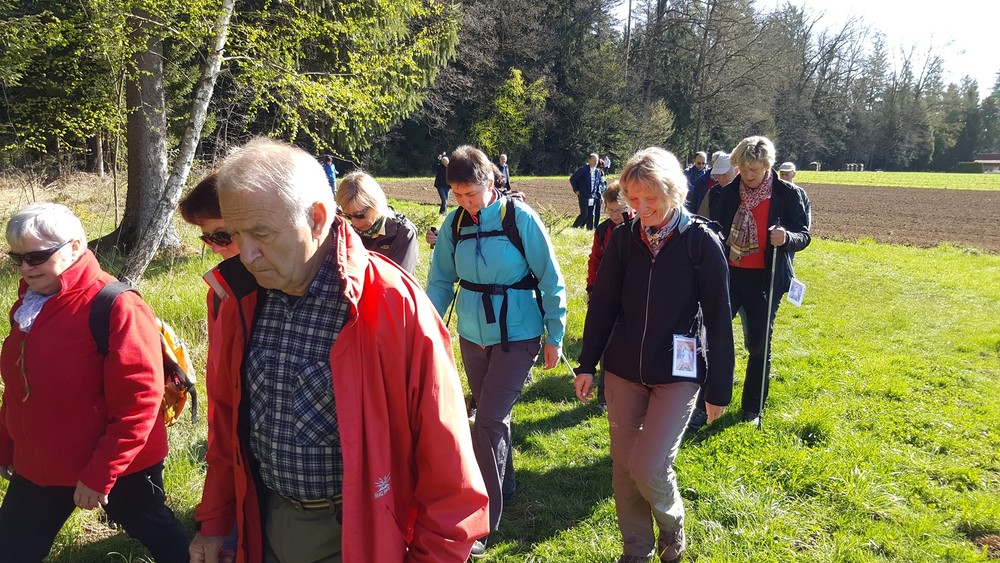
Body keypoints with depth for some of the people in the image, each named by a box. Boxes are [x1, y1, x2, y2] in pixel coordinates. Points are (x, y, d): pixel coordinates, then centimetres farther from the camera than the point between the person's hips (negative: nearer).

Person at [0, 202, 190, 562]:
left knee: (154, 532, 15)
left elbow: (138, 402, -24)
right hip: (38, 467, 7)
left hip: (119, 467, -7)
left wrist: (100, 475, -21)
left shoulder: (116, 307, -23)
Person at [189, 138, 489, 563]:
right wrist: (214, 520, 14)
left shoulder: (395, 307, -23)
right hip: (264, 525, 5)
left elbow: (445, 462, -17)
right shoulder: (241, 299, -4)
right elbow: (226, 417, 10)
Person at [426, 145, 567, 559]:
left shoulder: (521, 219, -15)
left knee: (488, 422, -9)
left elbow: (550, 280, -9)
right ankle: (505, 484, 42)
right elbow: (440, 281, 4)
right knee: (492, 416, 19)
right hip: (473, 334, 5)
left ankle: (482, 522, 3)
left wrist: (554, 337, -7)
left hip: (517, 335, -4)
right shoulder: (454, 224, -3)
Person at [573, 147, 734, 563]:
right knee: (624, 468, 9)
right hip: (623, 371, 4)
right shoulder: (623, 239, -1)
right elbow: (602, 304, 5)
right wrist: (587, 364, 5)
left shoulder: (701, 241, -10)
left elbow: (718, 318, -6)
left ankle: (672, 525, 24)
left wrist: (719, 389, -4)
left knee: (648, 466, -10)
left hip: (678, 373, -3)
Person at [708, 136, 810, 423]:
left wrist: (786, 238, -28)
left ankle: (753, 408, 24)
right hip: (729, 273, 2)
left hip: (765, 279, -2)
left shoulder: (786, 194, -6)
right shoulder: (727, 193, 2)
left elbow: (804, 235, -5)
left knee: (759, 344, 8)